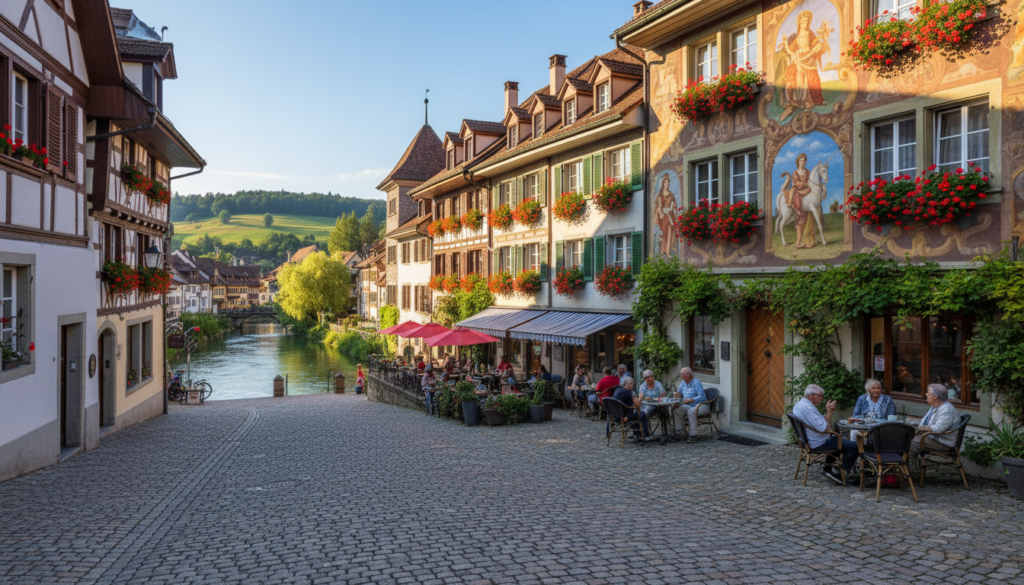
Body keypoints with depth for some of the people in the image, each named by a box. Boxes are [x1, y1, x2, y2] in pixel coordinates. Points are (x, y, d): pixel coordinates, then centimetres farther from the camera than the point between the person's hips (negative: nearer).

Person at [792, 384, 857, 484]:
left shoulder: (799, 404, 9)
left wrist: (828, 412, 1)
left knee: (837, 439, 36)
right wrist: (829, 412, -18)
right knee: (854, 446, -7)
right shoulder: (808, 408, -25)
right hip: (818, 444, -11)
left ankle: (828, 468, 31)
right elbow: (823, 428, -28)